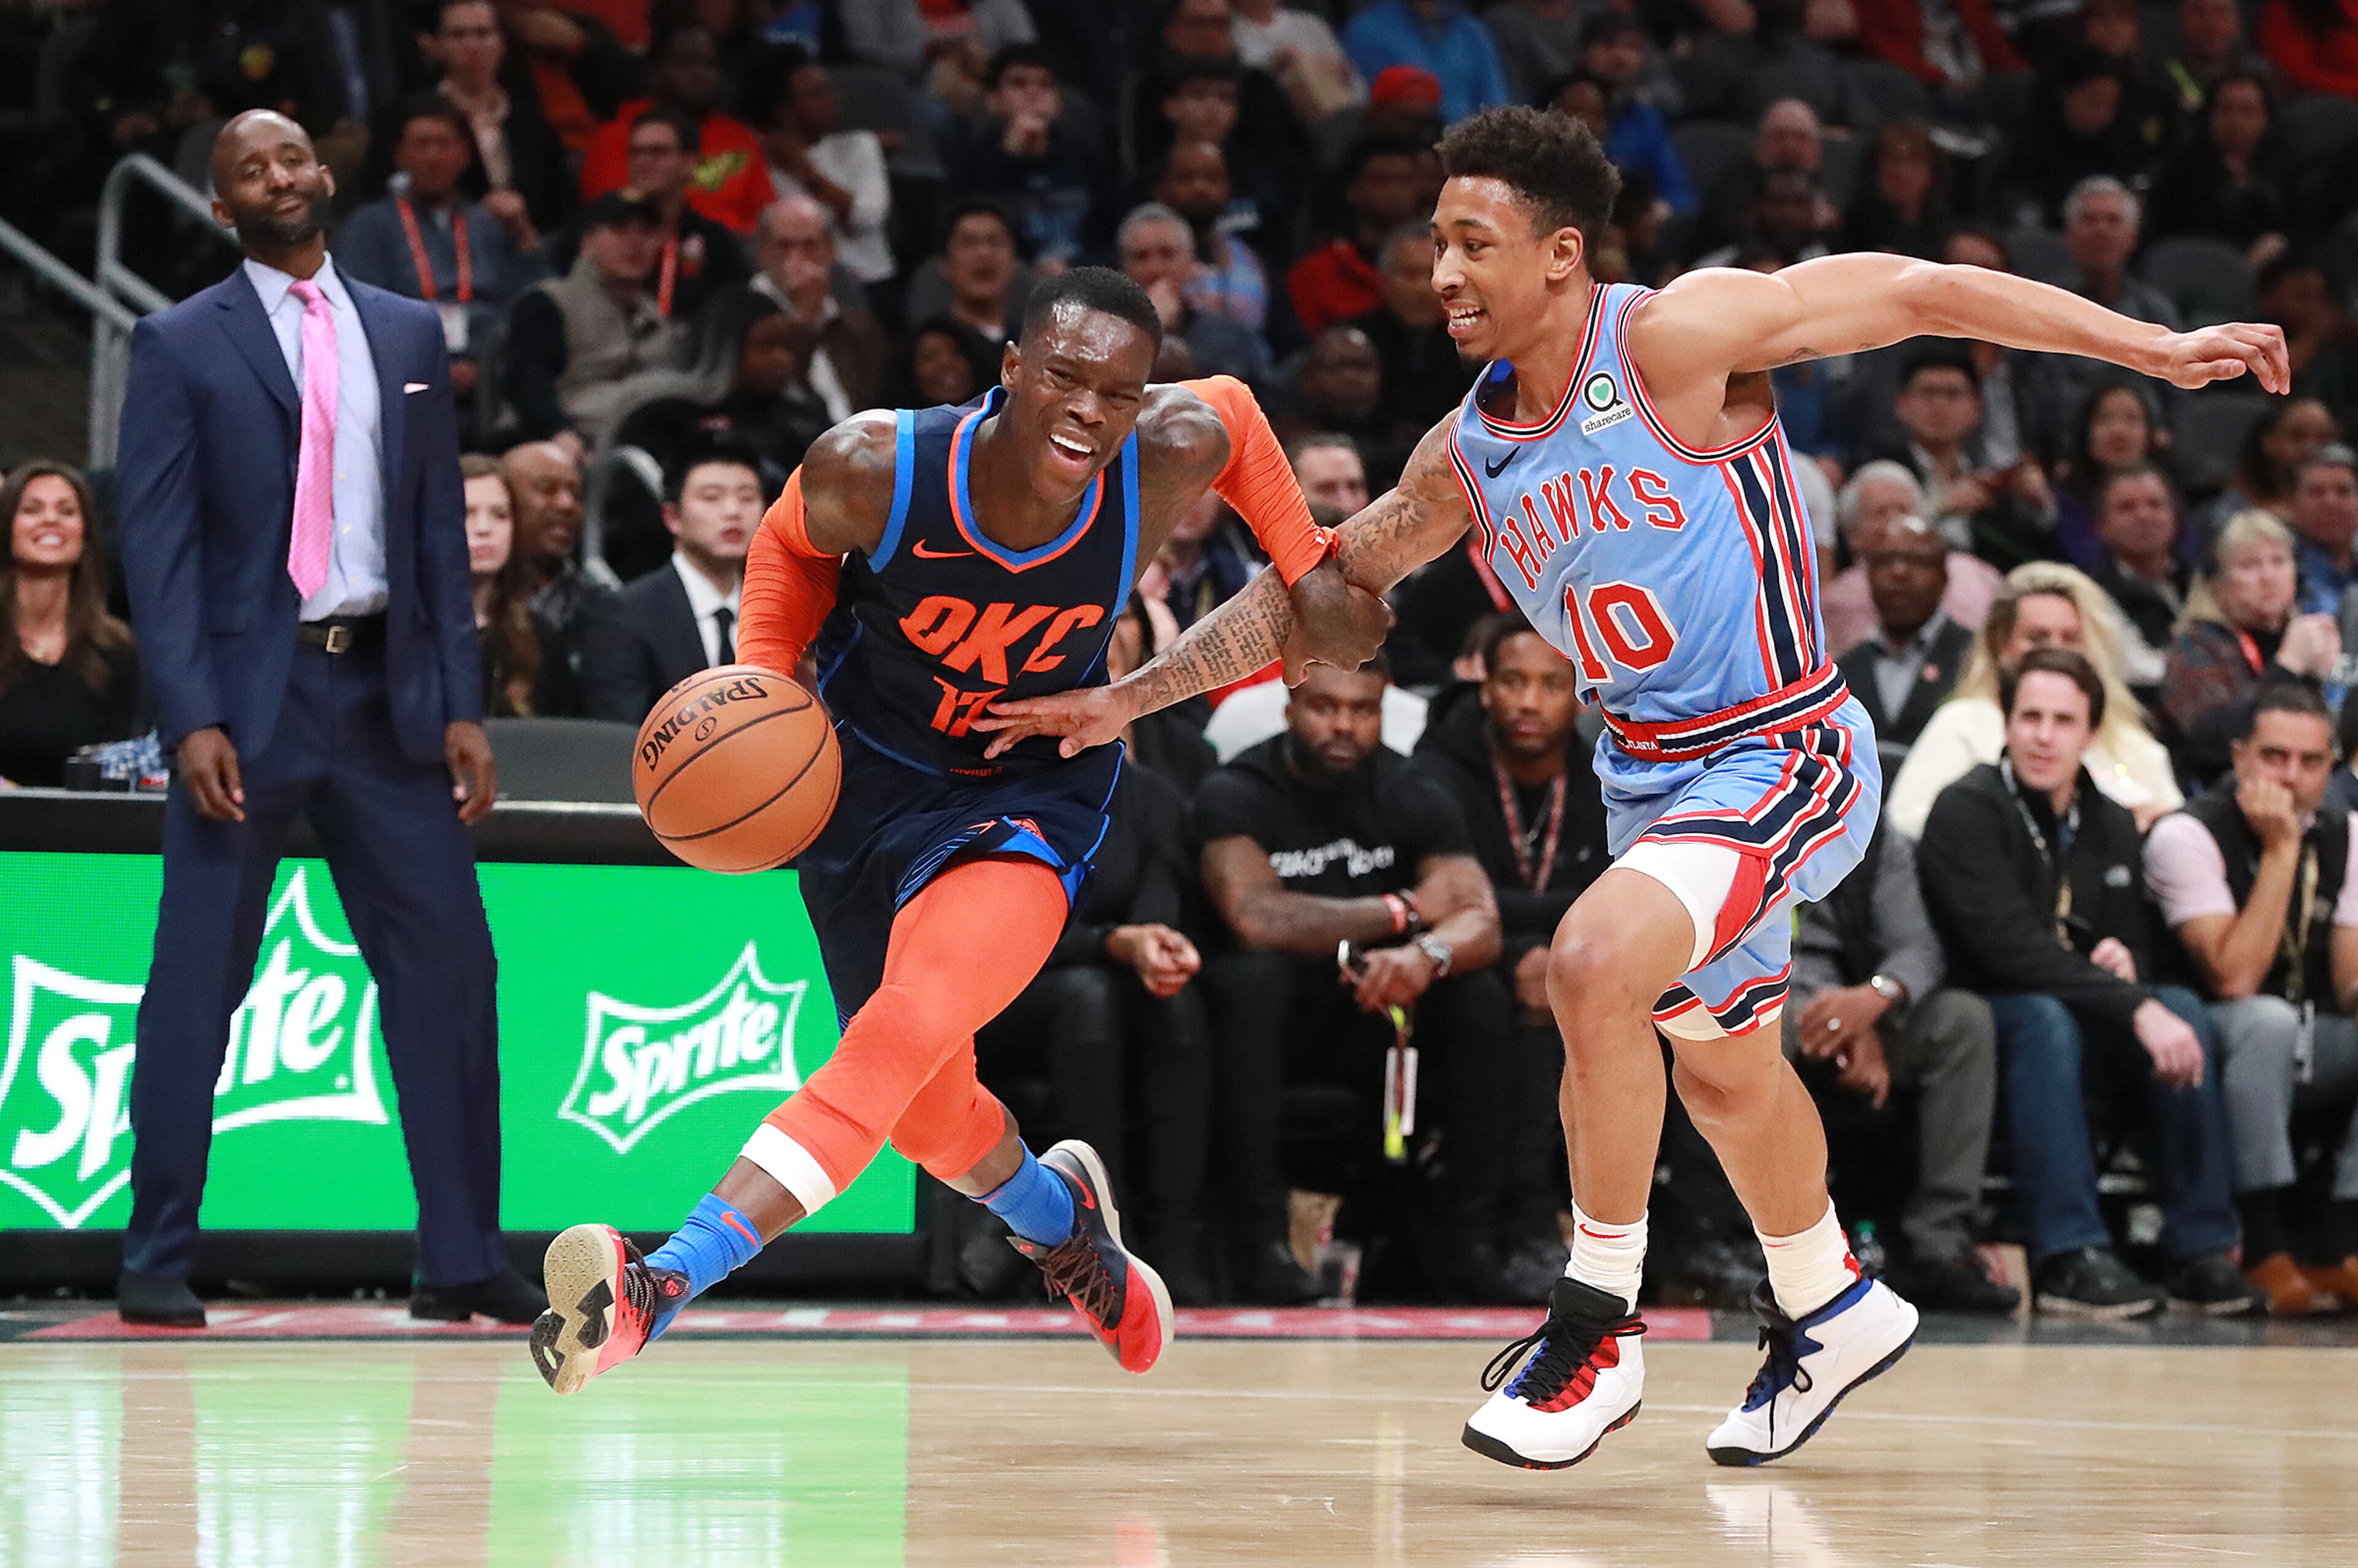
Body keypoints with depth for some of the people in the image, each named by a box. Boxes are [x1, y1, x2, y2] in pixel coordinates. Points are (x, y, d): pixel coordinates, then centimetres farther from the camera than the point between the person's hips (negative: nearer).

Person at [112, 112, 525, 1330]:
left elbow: (441, 529, 12)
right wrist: (191, 720, -14)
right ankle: (158, 1265, 4)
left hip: (388, 692, 4)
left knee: (447, 962, 0)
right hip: (249, 692, -4)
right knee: (196, 984, -2)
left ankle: (462, 1261, 6)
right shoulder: (181, 346, 1)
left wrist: (462, 704, 4)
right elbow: (157, 545, -4)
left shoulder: (407, 335, 12)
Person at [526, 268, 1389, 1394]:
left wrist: (1309, 571, 1)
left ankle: (662, 1286, -39)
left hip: (1033, 790, -2)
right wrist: (762, 684, -16)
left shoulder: (1170, 459, -24)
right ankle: (1058, 1216, 50)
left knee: (911, 1027, -30)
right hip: (867, 779, 2)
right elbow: (793, 542, -1)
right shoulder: (873, 468, -27)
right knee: (926, 1111, 13)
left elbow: (1231, 408, 3)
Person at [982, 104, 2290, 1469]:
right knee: (1720, 1062, 23)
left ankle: (1599, 1329, -14)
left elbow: (1915, 292, -17)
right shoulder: (1468, 458, 2)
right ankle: (1831, 1312, 48)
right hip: (1652, 773, 8)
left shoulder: (1673, 339, -18)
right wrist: (1127, 699, 12)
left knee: (1599, 960, -28)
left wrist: (2156, 348, -19)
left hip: (1785, 757, -8)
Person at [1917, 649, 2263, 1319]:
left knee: (2183, 1008, -19)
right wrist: (2135, 1007, -30)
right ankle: (2068, 1257, -40)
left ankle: (2201, 1251, -21)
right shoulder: (1967, 811, -13)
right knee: (2045, 1017, -37)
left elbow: (2135, 949, 15)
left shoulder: (2111, 825, 10)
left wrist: (2123, 962, -13)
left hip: (2082, 1016, 6)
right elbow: (2010, 947, -24)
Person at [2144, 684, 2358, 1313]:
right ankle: (2265, 1250, -35)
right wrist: (2280, 851, -25)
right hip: (2215, 1046, -6)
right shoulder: (2188, 835, -15)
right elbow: (2233, 979, -25)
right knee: (2269, 1020, -37)